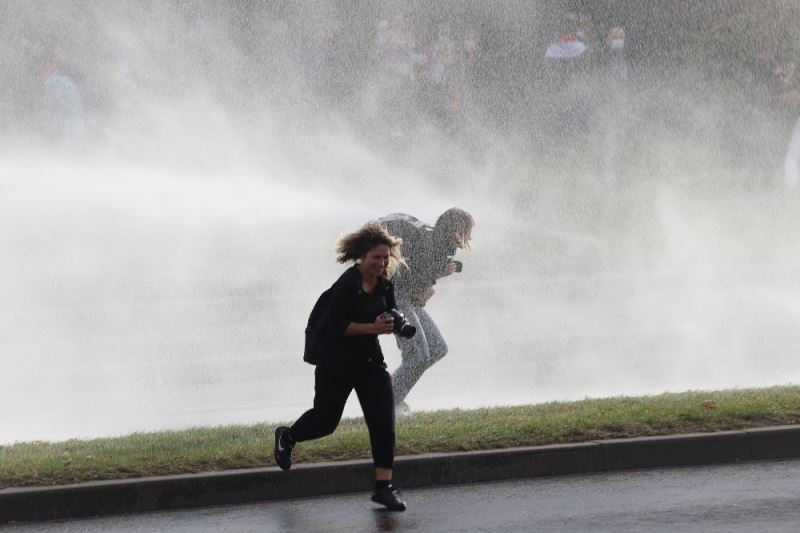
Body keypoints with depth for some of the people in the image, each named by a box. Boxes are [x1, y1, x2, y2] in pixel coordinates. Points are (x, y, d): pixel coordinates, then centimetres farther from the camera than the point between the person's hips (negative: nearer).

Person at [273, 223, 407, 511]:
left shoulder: (385, 284, -1)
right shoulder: (347, 285, -22)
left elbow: (389, 315, 13)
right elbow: (338, 326, -23)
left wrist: (396, 323, -10)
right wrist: (373, 327, -28)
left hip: (370, 360, 6)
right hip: (338, 363, -5)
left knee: (383, 421, -7)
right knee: (325, 420, 11)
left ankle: (384, 486, -2)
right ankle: (286, 437, 44)